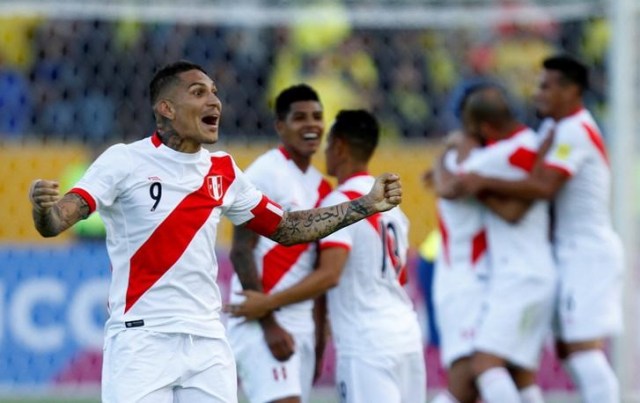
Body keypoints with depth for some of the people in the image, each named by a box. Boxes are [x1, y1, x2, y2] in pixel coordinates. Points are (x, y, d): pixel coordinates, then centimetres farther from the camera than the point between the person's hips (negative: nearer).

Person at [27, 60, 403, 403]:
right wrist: (44, 207, -40)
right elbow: (55, 223, -16)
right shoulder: (125, 161, -7)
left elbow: (287, 228, 20)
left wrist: (366, 205, 13)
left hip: (209, 345, 5)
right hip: (141, 341, -5)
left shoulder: (223, 171, 10)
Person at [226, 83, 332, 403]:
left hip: (301, 324, 8)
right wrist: (269, 325, -18)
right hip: (260, 321, -8)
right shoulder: (263, 175, -9)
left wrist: (319, 332, 17)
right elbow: (241, 253, -14)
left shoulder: (321, 187, 15)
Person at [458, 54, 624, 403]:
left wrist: (485, 183, -26)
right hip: (574, 252, 10)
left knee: (583, 349, -13)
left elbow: (544, 186, -27)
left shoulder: (575, 131, -17)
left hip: (587, 252, -10)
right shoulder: (554, 128, 14)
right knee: (568, 349, 11)